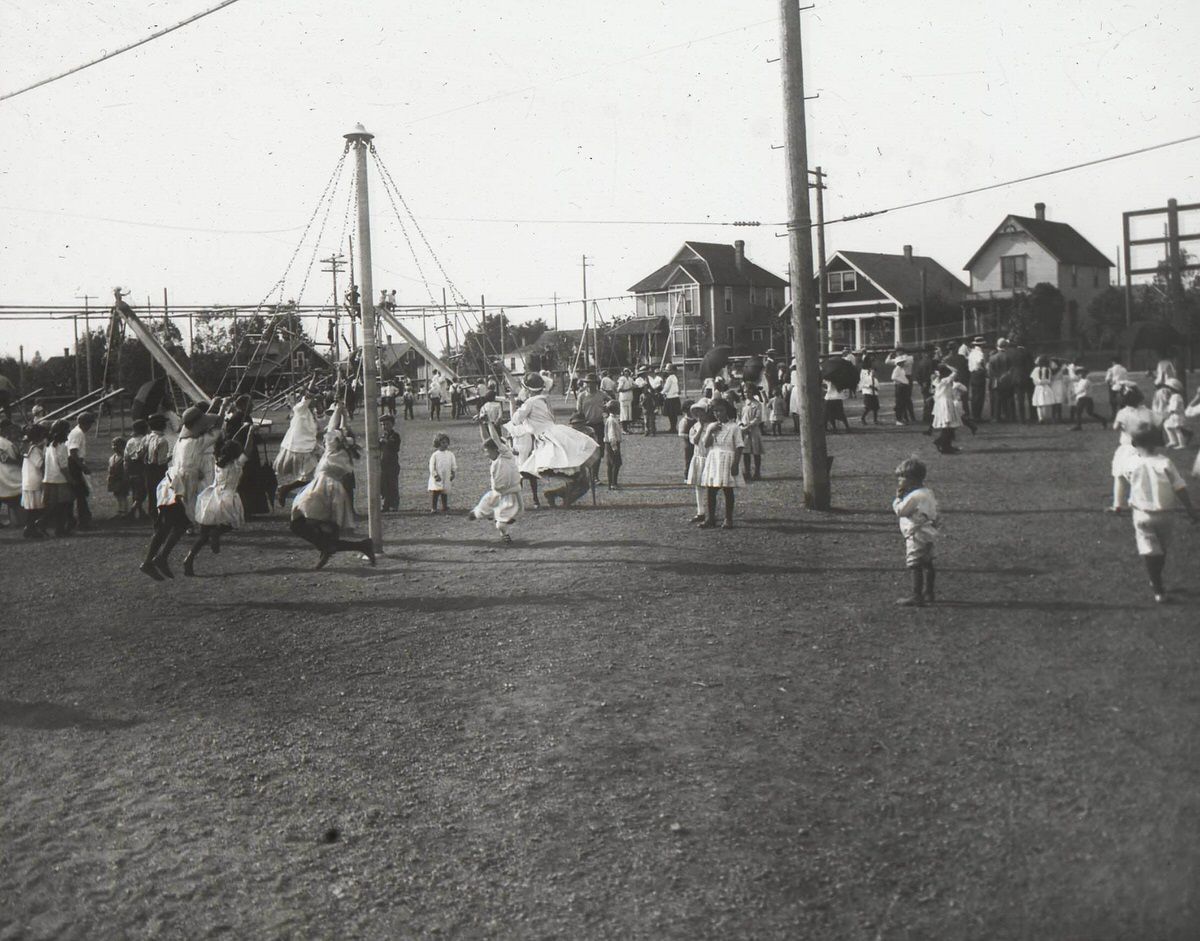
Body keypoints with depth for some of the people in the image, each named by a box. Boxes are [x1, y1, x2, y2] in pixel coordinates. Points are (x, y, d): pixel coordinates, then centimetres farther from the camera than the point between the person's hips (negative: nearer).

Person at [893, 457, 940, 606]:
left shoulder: (913, 496, -20)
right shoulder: (928, 493, 10)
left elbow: (899, 511, -17)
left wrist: (898, 497, -3)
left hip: (916, 536, -10)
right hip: (928, 534, 10)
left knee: (915, 566, -6)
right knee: (927, 564, 15)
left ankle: (916, 597, -3)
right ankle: (928, 593, 24)